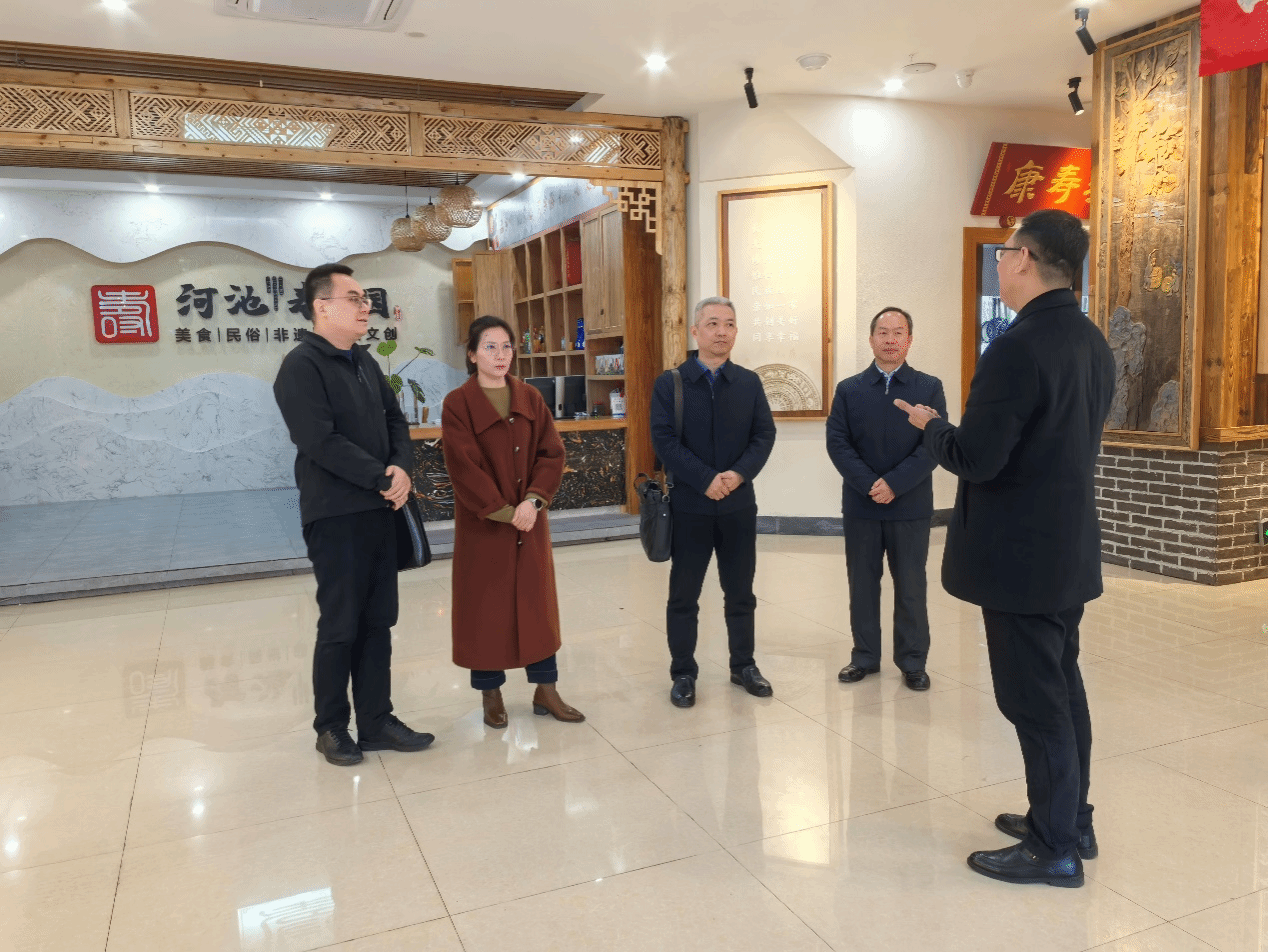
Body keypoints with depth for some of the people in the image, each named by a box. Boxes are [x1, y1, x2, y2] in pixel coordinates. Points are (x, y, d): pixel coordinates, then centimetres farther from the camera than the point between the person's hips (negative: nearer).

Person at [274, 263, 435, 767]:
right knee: (340, 626, 2)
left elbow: (394, 419, 13)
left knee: (377, 622, 10)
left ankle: (376, 721, 20)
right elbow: (322, 442, -20)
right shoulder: (301, 366, -11)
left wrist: (402, 468, -7)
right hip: (335, 516, -7)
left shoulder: (365, 363, 15)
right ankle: (331, 727, 19)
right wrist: (382, 478, -16)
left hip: (379, 510, 7)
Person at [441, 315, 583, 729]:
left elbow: (552, 453, 0)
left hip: (530, 520, 4)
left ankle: (545, 690, 20)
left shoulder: (530, 399, 6)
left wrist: (533, 500, -14)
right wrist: (504, 511, -17)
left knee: (537, 601, 9)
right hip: (482, 524, -4)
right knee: (485, 606, 5)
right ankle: (491, 694, 20)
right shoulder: (457, 404, -6)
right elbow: (464, 467, -13)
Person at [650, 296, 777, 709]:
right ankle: (683, 674, 20)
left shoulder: (749, 382, 6)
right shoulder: (669, 383, -3)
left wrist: (739, 474, -17)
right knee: (683, 595, 7)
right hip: (689, 505, -2)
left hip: (739, 504, 3)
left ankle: (743, 666, 29)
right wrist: (706, 480, -19)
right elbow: (664, 440, -11)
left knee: (740, 592, 13)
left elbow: (765, 435, 0)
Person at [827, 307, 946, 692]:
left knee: (910, 588, 7)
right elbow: (837, 443, -4)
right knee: (862, 585, 9)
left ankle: (912, 662, 19)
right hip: (860, 505, 1)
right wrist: (870, 484, -15)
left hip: (911, 506, -1)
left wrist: (894, 483, -17)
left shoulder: (929, 388, 2)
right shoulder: (848, 389, 5)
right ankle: (865, 657, 22)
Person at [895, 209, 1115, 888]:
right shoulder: (1091, 342, 7)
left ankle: (1054, 850, 17)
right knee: (1063, 687, 19)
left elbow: (974, 458, -23)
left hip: (1021, 554, -9)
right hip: (1070, 547, 9)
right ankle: (1071, 821, 34)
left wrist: (929, 425, -4)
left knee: (1034, 701, 3)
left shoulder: (1018, 348, -22)